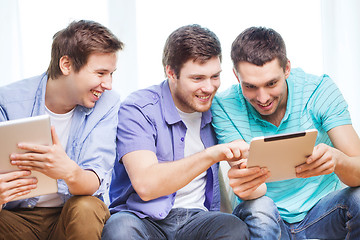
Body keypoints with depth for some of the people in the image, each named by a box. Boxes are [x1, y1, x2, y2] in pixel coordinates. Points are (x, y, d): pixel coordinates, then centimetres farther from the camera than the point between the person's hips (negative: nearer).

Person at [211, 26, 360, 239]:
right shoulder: (225, 107, -14)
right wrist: (246, 182, -48)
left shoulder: (320, 90, -12)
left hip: (319, 213, 2)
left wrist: (336, 159, -43)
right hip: (267, 221, -1)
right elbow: (256, 190, -22)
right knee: (259, 207, -35)